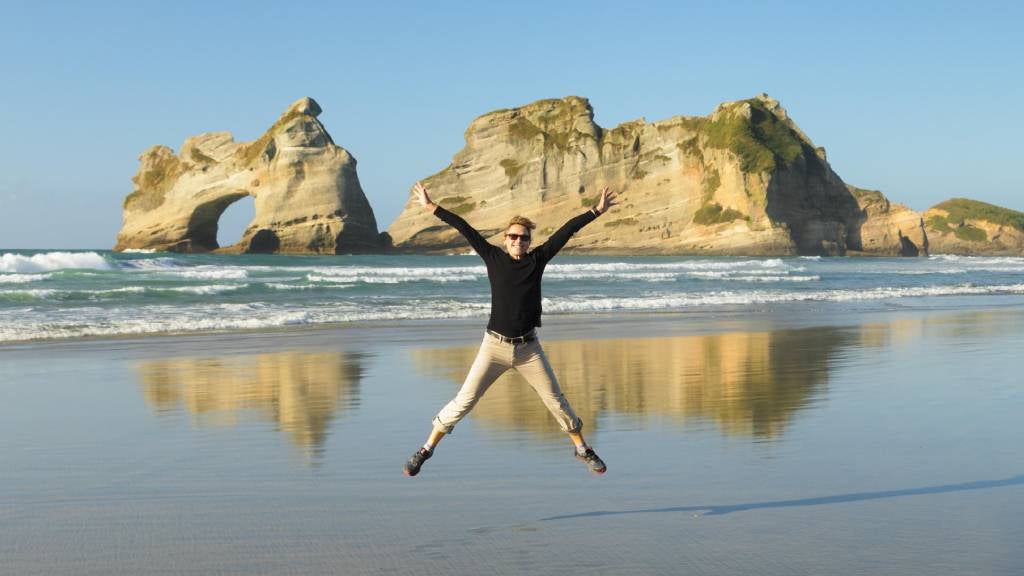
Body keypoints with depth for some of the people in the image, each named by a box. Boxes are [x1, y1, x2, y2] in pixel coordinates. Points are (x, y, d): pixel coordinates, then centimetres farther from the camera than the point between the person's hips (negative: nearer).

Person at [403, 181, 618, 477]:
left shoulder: (537, 259, 2)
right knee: (464, 400, -4)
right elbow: (465, 229, -1)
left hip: (529, 347, 1)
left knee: (556, 400, 7)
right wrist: (432, 208, 1)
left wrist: (595, 211, 3)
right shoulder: (494, 257, 0)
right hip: (495, 345, -1)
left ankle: (582, 449, 25)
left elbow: (566, 231, 2)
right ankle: (426, 450, 7)